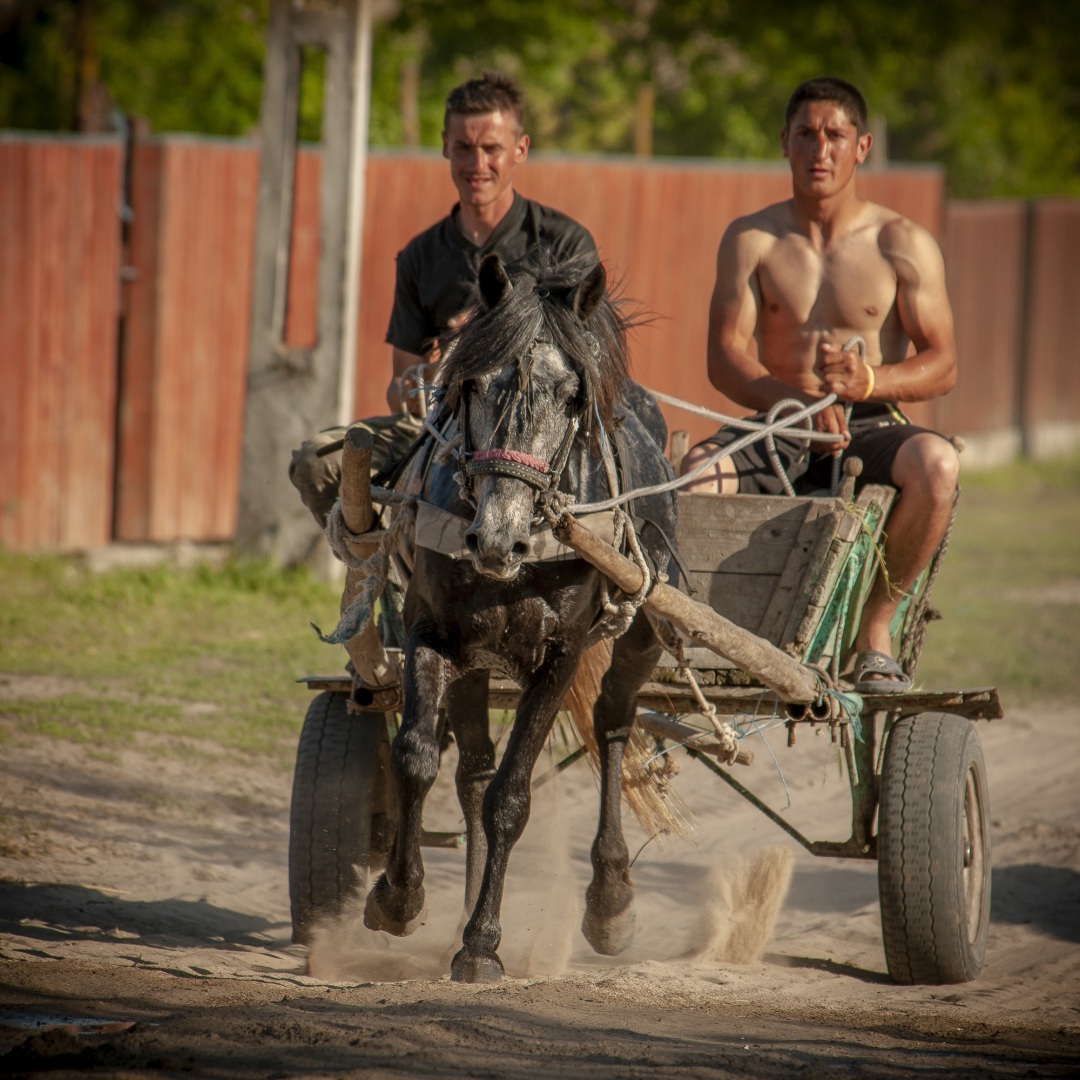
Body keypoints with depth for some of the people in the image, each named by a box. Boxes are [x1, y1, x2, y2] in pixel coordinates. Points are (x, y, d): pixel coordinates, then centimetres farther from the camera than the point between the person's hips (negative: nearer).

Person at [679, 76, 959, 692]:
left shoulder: (903, 244, 3)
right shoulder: (751, 241, 7)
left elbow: (943, 365, -1)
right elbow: (725, 359, -2)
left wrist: (868, 381, -23)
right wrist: (801, 399, -21)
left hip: (873, 428, -1)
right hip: (778, 429, 1)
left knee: (936, 463, -35)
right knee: (699, 472, -33)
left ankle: (874, 625, -17)